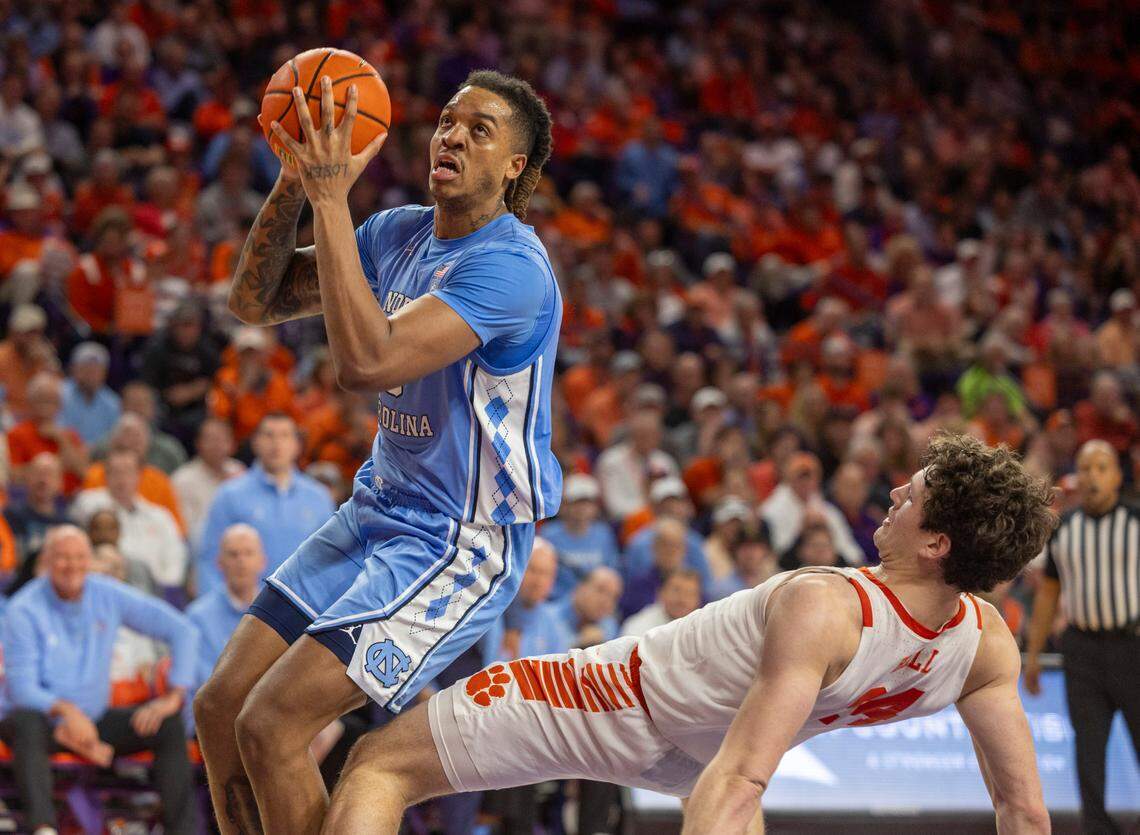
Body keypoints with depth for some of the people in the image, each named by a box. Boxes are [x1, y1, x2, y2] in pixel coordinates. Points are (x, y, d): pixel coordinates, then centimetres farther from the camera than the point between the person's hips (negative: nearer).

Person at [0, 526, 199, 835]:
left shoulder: (109, 595, -1)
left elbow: (183, 631, 0)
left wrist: (174, 697, -10)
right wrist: (66, 710, -36)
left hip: (95, 720, 4)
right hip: (44, 721, -4)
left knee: (169, 724, -15)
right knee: (26, 720, -38)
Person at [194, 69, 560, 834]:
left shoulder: (510, 268, -22)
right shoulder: (401, 233, 5)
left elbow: (366, 362, -34)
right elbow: (254, 302, 5)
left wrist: (331, 198, -32)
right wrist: (296, 181, -10)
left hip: (462, 541, -9)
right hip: (380, 512, 9)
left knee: (272, 726, -16)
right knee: (222, 707, 7)